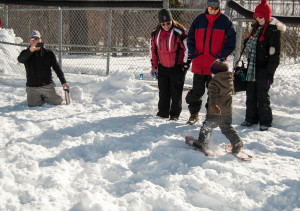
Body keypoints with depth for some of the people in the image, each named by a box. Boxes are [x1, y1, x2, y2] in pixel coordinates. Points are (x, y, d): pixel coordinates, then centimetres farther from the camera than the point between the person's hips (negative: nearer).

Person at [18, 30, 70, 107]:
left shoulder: (48, 53, 4)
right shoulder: (25, 54, 2)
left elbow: (57, 68, 2)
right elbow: (20, 60, -22)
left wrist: (63, 81, -8)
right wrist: (30, 50, -41)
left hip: (48, 85, 0)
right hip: (32, 87, 0)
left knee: (58, 101, -9)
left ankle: (46, 98, 24)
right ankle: (41, 99, 28)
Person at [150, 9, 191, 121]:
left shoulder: (180, 32, -16)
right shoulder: (155, 33, -1)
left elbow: (187, 49, -9)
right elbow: (153, 49, 11)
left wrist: (185, 66, -7)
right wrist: (154, 66, 8)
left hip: (177, 67, -4)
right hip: (162, 67, 5)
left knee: (176, 92, 1)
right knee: (163, 91, 11)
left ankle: (175, 114, 14)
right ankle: (163, 112, 24)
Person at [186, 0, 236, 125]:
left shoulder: (225, 21, 1)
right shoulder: (199, 20, 7)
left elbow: (231, 41, 0)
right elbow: (190, 37, 12)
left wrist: (221, 56, -10)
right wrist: (193, 54, 0)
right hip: (199, 64, 2)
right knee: (197, 91, 9)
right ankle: (194, 114, 23)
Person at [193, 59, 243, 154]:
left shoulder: (213, 82, -12)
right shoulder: (230, 80, 9)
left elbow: (213, 94, -28)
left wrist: (213, 104, -43)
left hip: (215, 112, -6)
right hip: (228, 111, 6)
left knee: (207, 126, 8)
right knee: (227, 128, 20)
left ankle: (201, 144, 11)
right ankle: (237, 142, 11)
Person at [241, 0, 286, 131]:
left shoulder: (273, 30, -11)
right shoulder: (256, 27, 13)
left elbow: (274, 53, -15)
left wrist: (270, 72, -18)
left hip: (263, 69, -7)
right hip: (252, 67, 7)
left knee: (262, 95, -2)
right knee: (250, 94, 11)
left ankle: (265, 121, 10)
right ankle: (251, 119, 23)